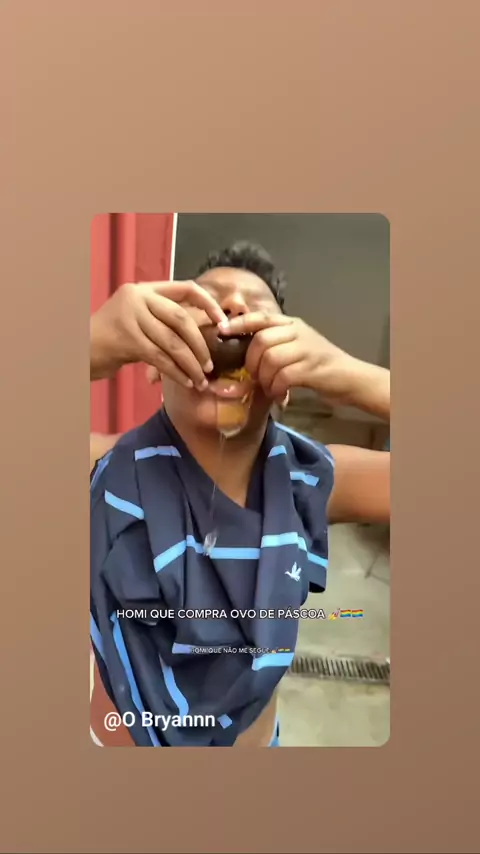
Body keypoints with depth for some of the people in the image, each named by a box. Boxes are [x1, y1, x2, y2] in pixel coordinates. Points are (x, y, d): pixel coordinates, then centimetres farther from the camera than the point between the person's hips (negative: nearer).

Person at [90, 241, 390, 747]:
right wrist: (93, 349, -51)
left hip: (255, 740, 2)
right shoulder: (107, 470, -26)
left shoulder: (314, 480, -20)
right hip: (121, 736, -1)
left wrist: (351, 377, -42)